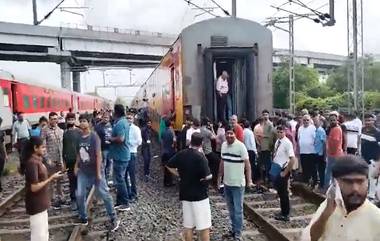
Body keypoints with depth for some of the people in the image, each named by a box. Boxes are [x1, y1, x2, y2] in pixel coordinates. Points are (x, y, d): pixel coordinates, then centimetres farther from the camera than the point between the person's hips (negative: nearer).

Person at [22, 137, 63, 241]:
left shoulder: (37, 160, 7)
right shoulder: (32, 163, -22)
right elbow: (34, 187, -24)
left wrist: (52, 177, 6)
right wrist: (51, 178, -20)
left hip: (41, 203, 9)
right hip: (36, 205, -9)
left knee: (44, 231, 20)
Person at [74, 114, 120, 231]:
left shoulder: (94, 136, -14)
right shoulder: (80, 137, 3)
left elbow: (98, 154, -17)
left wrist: (98, 172, -19)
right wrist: (76, 166, 9)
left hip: (95, 171, -5)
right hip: (83, 172, 6)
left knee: (104, 194, 1)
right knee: (79, 195, 5)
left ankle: (114, 219, 12)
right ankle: (83, 218, 24)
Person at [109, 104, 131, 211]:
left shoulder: (119, 123, -19)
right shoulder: (124, 121, 12)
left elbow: (120, 139, -30)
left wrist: (110, 139, -14)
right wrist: (112, 139, 12)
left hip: (120, 156, -10)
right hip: (123, 155, 10)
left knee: (119, 180, -2)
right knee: (120, 179, 17)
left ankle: (125, 204, 5)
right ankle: (120, 202, 26)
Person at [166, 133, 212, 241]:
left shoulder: (181, 154, 1)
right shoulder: (200, 156, -17)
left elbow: (169, 166, 12)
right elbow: (208, 176, -22)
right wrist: (210, 175, -1)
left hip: (185, 194, 6)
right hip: (199, 195, -6)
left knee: (188, 226, 14)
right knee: (204, 226, 4)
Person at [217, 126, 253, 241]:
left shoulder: (241, 146, -16)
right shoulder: (224, 145, 4)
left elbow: (247, 164, -16)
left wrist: (249, 181, -22)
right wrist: (219, 177, 17)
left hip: (238, 184, -6)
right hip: (227, 183, 6)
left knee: (238, 210, 2)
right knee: (231, 209, 17)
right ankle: (234, 229, 32)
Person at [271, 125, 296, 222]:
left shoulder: (287, 143, -19)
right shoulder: (277, 141, 5)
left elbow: (293, 159, -24)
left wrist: (285, 172, -19)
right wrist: (273, 168, 10)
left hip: (283, 170, -8)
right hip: (276, 170, 8)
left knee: (283, 193, 4)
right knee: (279, 191, 18)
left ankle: (285, 215, 19)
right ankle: (283, 211, 34)